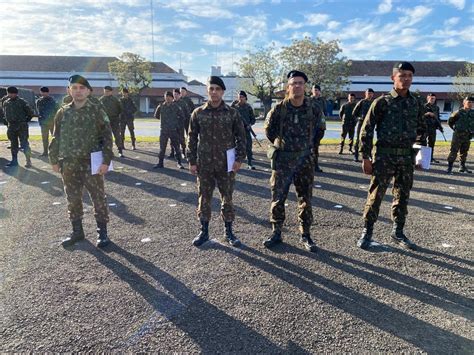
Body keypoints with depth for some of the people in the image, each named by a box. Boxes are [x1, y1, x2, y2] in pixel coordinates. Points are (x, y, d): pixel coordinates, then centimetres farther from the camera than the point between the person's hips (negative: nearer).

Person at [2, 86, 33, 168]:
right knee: (13, 144, 12)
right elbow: (5, 113, 23)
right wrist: (8, 121, 15)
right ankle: (14, 160, 20)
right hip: (11, 126, 6)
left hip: (22, 126, -6)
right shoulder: (5, 103, 10)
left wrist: (26, 120, -2)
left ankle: (28, 160, -1)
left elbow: (30, 113, -3)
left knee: (24, 143, -9)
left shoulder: (22, 102, -6)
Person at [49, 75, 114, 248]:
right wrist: (54, 160, 9)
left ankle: (102, 232, 14)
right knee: (73, 199, 12)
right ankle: (77, 231, 27)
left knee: (98, 199, 2)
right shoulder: (63, 112, 8)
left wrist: (106, 160, -13)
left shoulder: (97, 111, -4)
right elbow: (56, 138, 13)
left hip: (91, 163, -4)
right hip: (69, 164, 4)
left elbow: (107, 137, -6)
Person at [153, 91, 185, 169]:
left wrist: (177, 124, 5)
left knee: (176, 147, 3)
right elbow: (156, 116, 17)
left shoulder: (175, 106, -1)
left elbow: (182, 116, 8)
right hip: (163, 130, 2)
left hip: (174, 130, -1)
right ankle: (160, 163, 14)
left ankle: (179, 163, 13)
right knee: (162, 147, 6)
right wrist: (164, 119, 14)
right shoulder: (161, 106, 3)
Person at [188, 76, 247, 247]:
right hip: (204, 164, 1)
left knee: (227, 198, 8)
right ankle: (204, 231, 23)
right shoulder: (198, 113, 1)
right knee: (204, 198, 9)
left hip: (226, 164, -1)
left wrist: (239, 159, -5)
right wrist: (192, 161, 0)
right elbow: (192, 138, 4)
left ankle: (229, 232, 23)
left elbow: (240, 137, 3)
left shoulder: (232, 113, -1)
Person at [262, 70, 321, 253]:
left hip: (305, 159, 2)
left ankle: (305, 235, 21)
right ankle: (276, 233, 20)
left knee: (306, 199, 8)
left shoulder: (314, 109, -3)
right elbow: (269, 130, 8)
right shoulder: (278, 109, -9)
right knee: (278, 198, 4)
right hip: (282, 159, -1)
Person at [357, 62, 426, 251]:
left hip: (407, 157, 5)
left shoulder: (416, 103, 9)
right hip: (385, 155, -5)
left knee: (403, 197, 11)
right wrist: (366, 157, -10)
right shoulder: (382, 102, -5)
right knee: (376, 195, -1)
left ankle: (398, 233, 26)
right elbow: (366, 129, -6)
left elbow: (421, 129, 20)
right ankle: (367, 232, 12)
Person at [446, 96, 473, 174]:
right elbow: (450, 121, 1)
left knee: (464, 152, 13)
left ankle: (462, 167, 23)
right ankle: (450, 167, -5)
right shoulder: (459, 113, -7)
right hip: (458, 135, -5)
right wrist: (455, 129, 4)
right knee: (454, 151, -7)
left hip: (468, 136, 5)